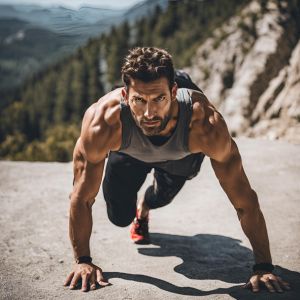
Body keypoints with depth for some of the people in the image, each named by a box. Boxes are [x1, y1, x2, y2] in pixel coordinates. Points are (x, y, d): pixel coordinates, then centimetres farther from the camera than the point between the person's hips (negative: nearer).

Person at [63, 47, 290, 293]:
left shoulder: (204, 124, -47)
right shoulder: (103, 121, -45)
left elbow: (245, 200, -36)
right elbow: (82, 197, -30)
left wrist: (263, 267, -34)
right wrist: (83, 261, -27)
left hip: (181, 156, 1)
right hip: (130, 152, 0)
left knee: (160, 198, 22)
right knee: (120, 217, -1)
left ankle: (144, 208, 61)